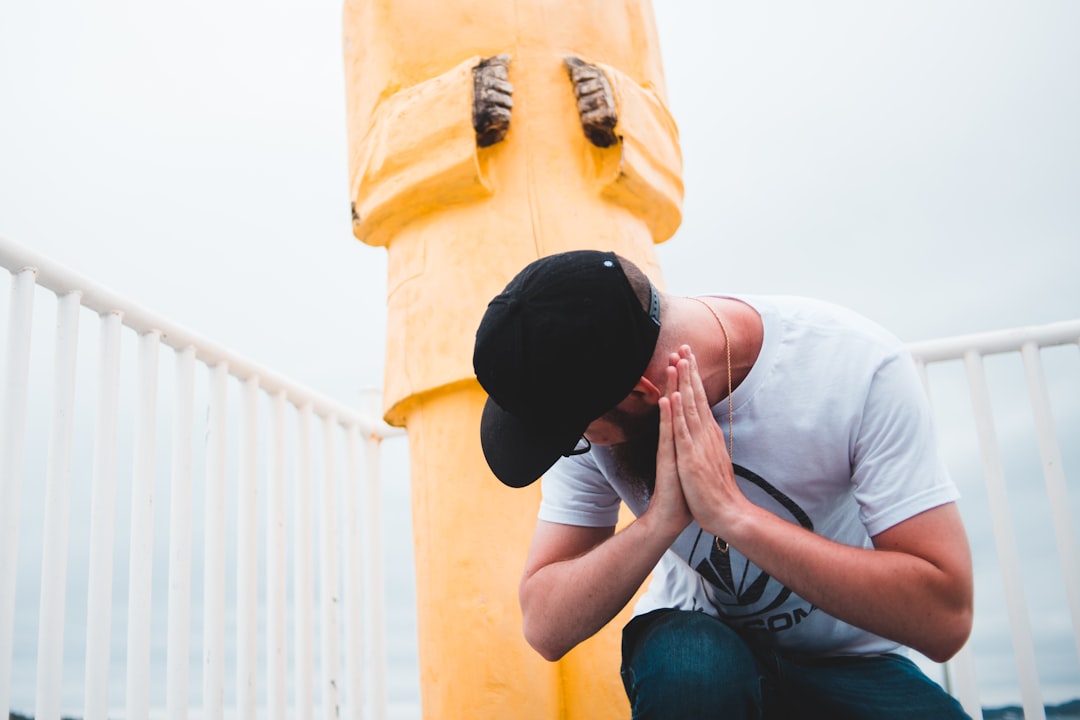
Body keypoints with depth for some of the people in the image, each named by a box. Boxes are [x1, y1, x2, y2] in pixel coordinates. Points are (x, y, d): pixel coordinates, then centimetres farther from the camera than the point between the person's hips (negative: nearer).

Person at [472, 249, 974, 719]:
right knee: (686, 665, -34)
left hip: (847, 661, 0)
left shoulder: (859, 364, -23)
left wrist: (731, 511, -34)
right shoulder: (589, 390, -15)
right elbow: (546, 629, -17)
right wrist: (660, 519, -34)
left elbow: (944, 617, -26)